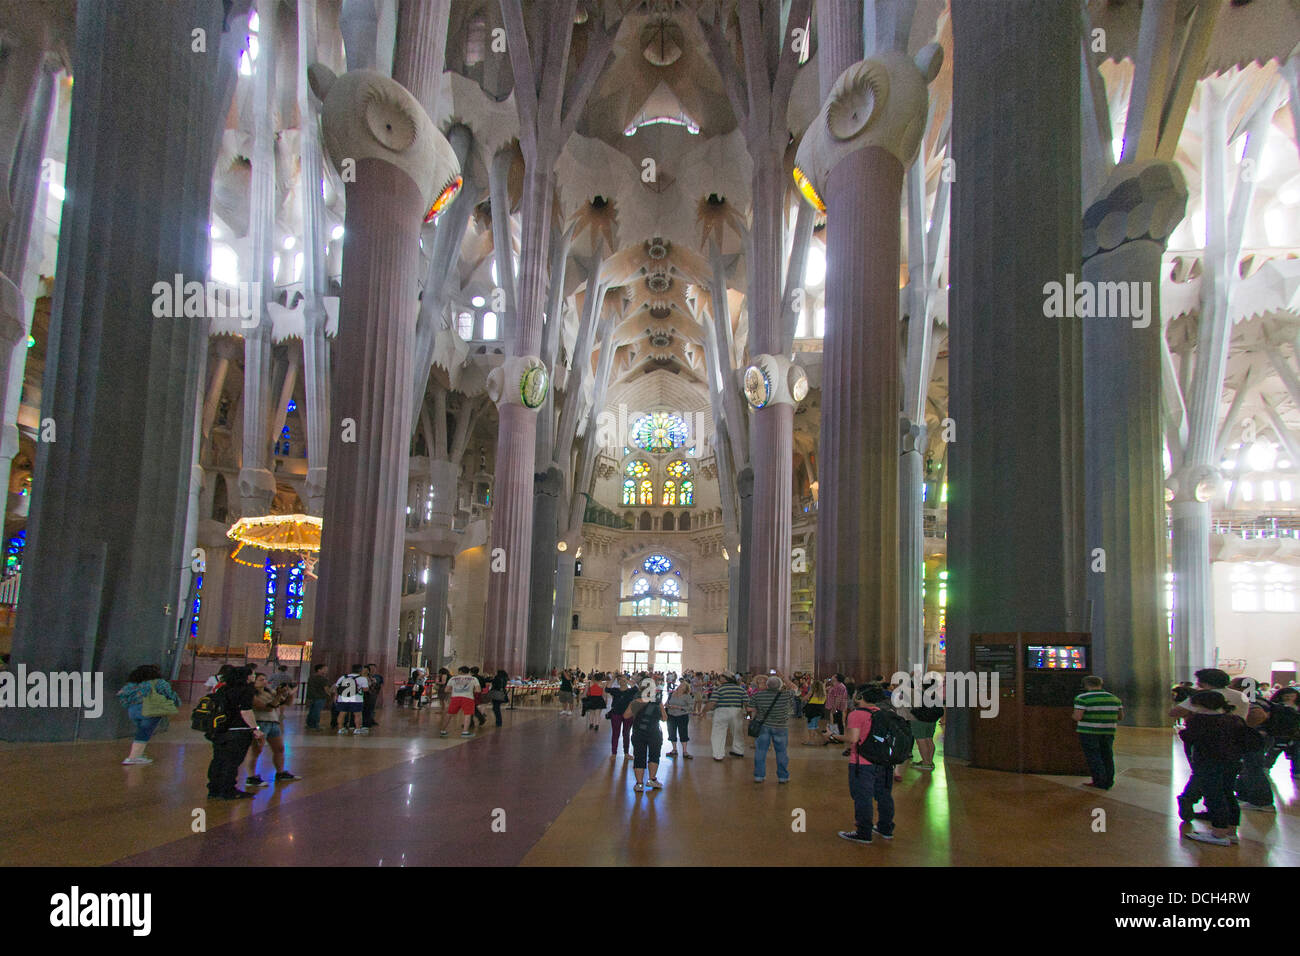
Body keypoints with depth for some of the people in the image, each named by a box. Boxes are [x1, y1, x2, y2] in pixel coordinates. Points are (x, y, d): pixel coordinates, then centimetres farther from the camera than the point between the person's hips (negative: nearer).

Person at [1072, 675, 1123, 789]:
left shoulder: (1083, 698, -10)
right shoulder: (1113, 698, 7)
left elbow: (1077, 716, -17)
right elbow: (1121, 717, 10)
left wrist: (1073, 716, 5)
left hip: (1089, 732, -5)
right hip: (1108, 732, 5)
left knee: (1093, 757, 3)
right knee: (1107, 756, 14)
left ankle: (1100, 782, 3)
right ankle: (1108, 783, 19)